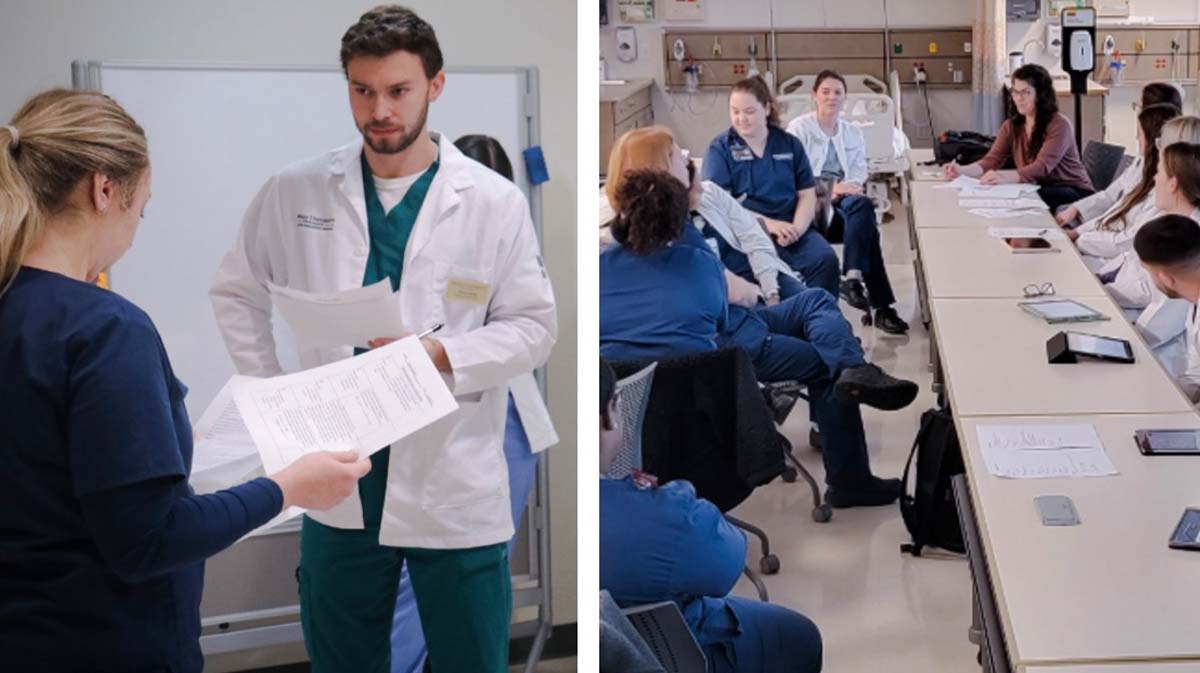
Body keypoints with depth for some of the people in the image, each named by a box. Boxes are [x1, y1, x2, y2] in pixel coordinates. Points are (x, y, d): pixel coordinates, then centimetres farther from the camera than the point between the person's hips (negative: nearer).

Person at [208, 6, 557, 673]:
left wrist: (440, 355, -18)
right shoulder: (294, 190, 1)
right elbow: (236, 293, 13)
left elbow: (532, 328, -3)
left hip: (454, 483, -2)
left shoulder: (494, 201, -5)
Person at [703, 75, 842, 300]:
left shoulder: (790, 144, 15)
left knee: (826, 259, -26)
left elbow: (807, 195, 11)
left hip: (790, 227, 3)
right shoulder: (720, 148, 5)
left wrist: (797, 228, -11)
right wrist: (768, 224, -15)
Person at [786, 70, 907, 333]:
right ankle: (880, 305, -39)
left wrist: (845, 190, -17)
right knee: (864, 217, -32)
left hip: (844, 203, 4)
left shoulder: (853, 133, 20)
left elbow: (859, 173, 8)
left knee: (861, 204, -35)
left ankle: (853, 278, -43)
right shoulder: (799, 128, 5)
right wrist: (830, 188, -22)